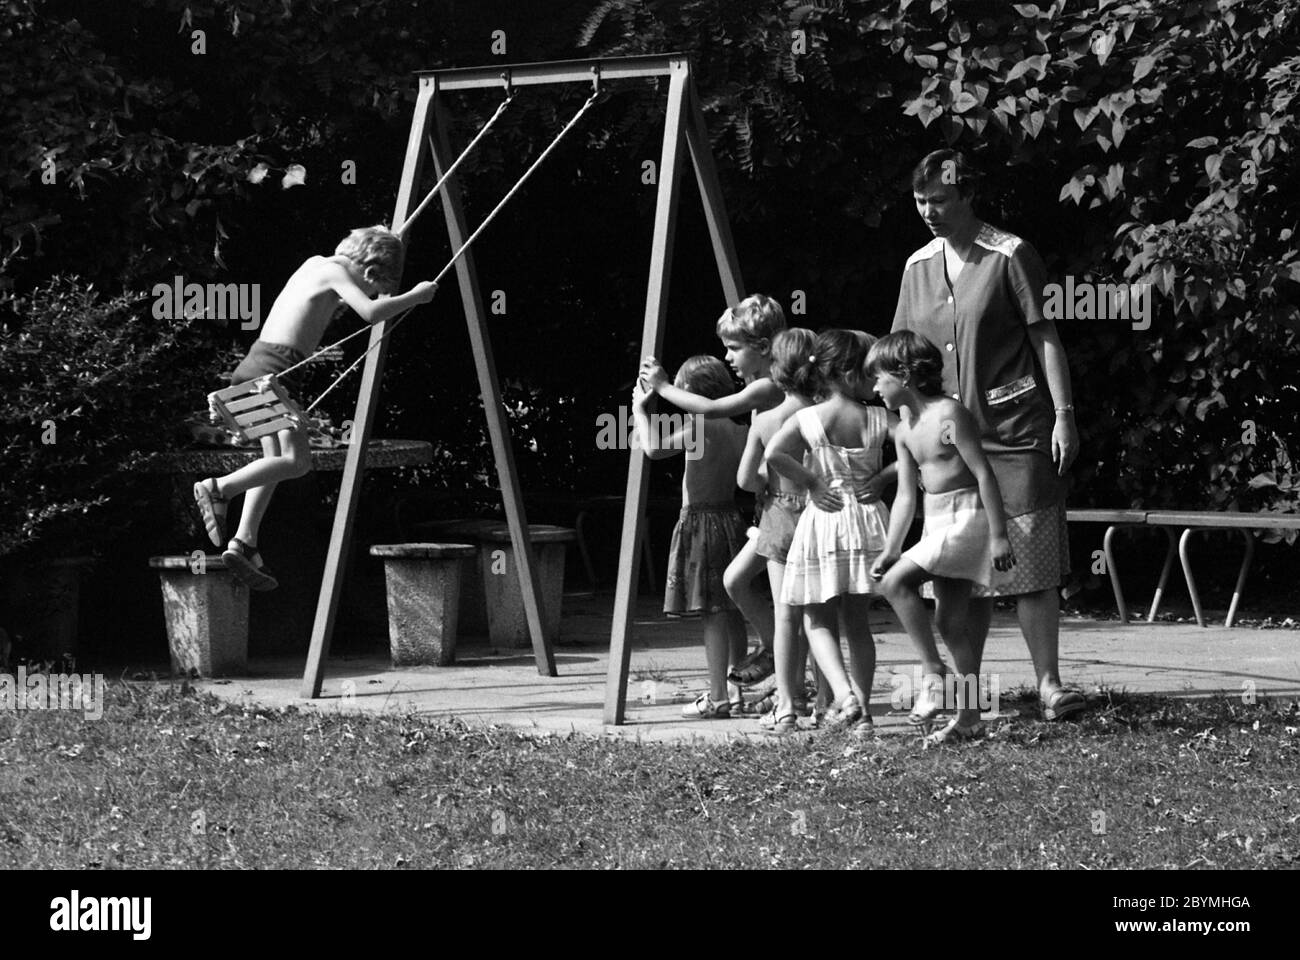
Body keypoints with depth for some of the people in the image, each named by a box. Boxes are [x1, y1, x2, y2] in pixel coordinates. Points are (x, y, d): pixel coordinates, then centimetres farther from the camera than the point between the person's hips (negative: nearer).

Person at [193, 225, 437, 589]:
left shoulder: (316, 264, 22)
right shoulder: (336, 272, -3)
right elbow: (371, 313, -18)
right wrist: (415, 297, -6)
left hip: (252, 367, 9)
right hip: (273, 368, -9)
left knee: (276, 460, 11)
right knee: (297, 461, -10)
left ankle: (244, 543, 3)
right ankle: (218, 488, -19)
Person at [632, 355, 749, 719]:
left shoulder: (699, 426, -16)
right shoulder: (739, 428, 7)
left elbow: (653, 448, -25)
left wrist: (640, 409, -10)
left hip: (701, 522, -8)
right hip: (731, 521, 8)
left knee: (713, 613, -6)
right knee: (731, 613, 13)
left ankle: (717, 699, -6)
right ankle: (736, 690, 21)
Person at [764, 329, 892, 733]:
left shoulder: (807, 419, -7)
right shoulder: (879, 419, -4)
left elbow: (773, 455, -20)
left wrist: (811, 482, -9)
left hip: (824, 519, -2)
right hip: (868, 521, 2)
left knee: (818, 620, 8)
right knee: (856, 620, 16)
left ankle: (845, 697, -13)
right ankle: (861, 707, 13)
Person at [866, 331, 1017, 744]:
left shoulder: (948, 415, -14)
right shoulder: (905, 431, 12)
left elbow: (984, 473, -16)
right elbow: (905, 496, 13)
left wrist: (998, 535, -19)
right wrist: (890, 550, 5)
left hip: (967, 519, -9)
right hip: (937, 525, 9)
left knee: (896, 581, -20)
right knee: (950, 622, 7)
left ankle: (934, 672, -14)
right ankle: (969, 719, 11)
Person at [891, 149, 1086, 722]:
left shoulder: (1009, 255, -5)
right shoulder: (919, 267, 11)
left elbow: (1044, 336, -5)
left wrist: (1063, 414, -10)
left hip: (1016, 431, -5)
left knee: (1031, 563, -6)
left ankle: (1049, 684, -4)